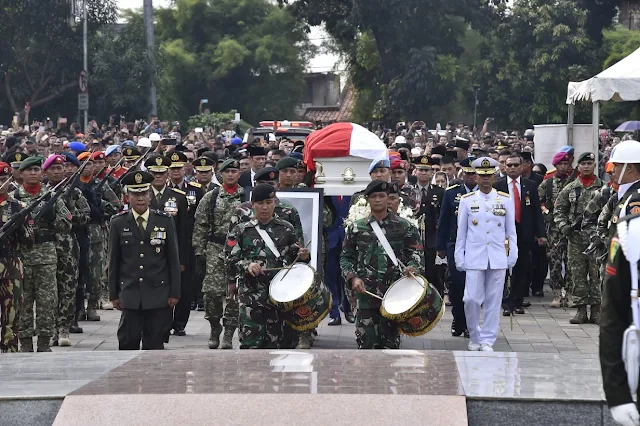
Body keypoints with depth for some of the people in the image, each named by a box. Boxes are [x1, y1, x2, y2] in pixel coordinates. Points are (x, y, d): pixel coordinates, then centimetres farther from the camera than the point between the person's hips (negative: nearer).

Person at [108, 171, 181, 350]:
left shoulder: (165, 221, 4)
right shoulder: (118, 224, 4)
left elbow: (173, 260, 6)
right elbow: (113, 262, 8)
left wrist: (174, 293, 3)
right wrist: (114, 294, 5)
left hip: (158, 294, 0)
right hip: (130, 294, 0)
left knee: (155, 345, 2)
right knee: (128, 343, -2)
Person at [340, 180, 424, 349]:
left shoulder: (404, 227, 4)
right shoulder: (356, 228, 7)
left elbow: (416, 252, 7)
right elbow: (346, 257, 11)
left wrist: (412, 266, -14)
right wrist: (353, 277, -5)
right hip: (366, 293, 0)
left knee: (390, 343, 4)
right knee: (367, 343, 0)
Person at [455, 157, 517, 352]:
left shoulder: (505, 200, 5)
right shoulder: (467, 200, 3)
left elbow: (511, 231, 9)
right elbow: (461, 232, 7)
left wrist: (512, 255, 4)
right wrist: (459, 257, 4)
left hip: (498, 259, 1)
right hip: (474, 258, -1)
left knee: (493, 301, 3)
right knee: (472, 299, -6)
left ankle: (487, 340, 10)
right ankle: (474, 337, 14)